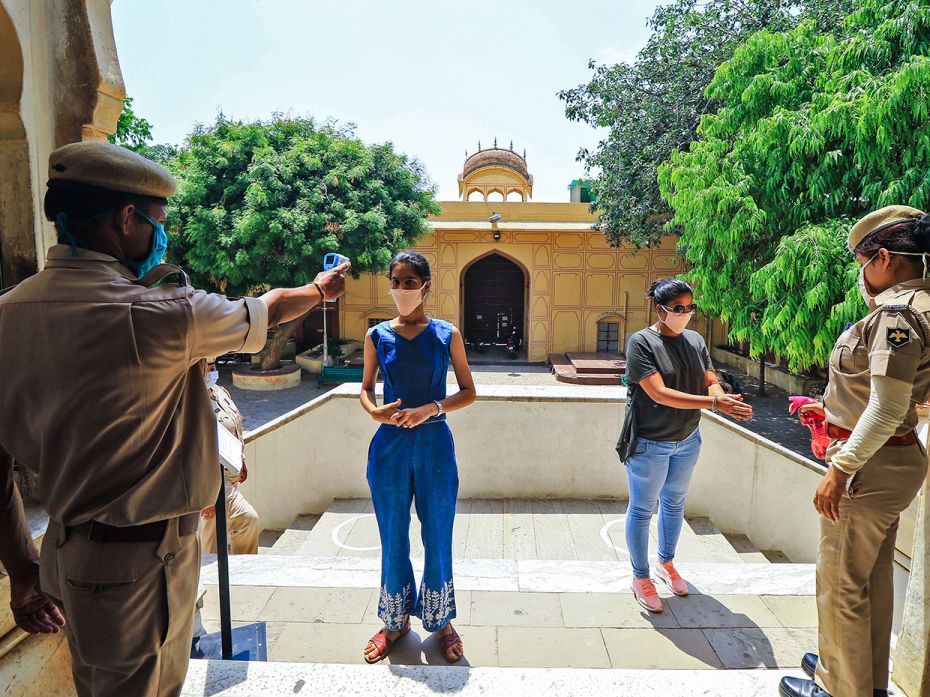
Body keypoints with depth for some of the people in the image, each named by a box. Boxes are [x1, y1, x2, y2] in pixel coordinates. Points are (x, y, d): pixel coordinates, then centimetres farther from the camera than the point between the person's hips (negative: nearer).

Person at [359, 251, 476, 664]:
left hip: (434, 446, -1)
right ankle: (396, 621, 36)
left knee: (438, 537, 10)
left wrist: (431, 408, -15)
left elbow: (469, 392, 1)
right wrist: (373, 411, -12)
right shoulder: (377, 336, 2)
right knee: (393, 539, 13)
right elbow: (366, 388, 10)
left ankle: (441, 622, 33)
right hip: (390, 446, 1)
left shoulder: (446, 335, -2)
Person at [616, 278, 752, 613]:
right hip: (650, 443, -6)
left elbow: (711, 382, 1)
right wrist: (715, 403, -29)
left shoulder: (695, 340, 3)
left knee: (674, 503, 22)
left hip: (687, 439, 6)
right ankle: (640, 578, 26)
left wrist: (724, 399, -23)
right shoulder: (641, 342, -17)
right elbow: (659, 393, -25)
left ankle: (667, 564, 43)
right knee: (642, 510, 8)